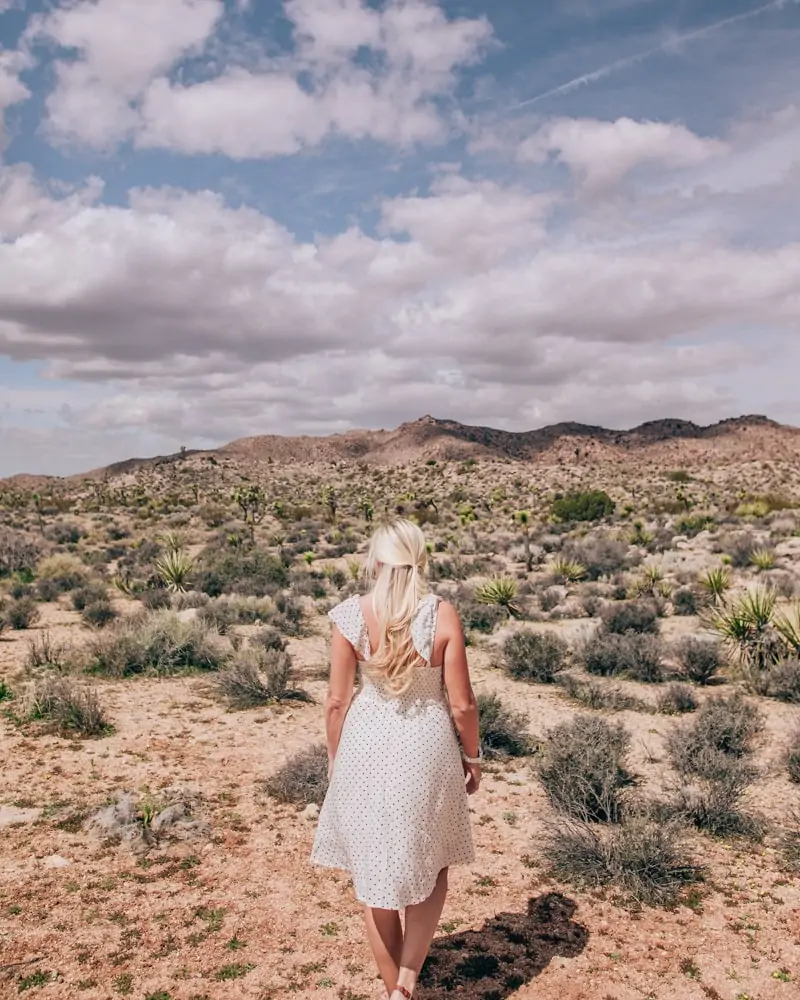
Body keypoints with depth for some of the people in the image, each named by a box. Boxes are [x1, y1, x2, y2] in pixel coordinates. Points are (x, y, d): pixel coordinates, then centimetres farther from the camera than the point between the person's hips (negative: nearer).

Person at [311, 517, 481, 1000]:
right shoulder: (443, 615, -14)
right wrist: (472, 756, 7)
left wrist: (336, 759, 10)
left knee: (376, 873, 19)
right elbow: (462, 703, -10)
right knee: (431, 866, 23)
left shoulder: (351, 615, -11)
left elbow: (337, 701, -6)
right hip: (426, 748, -1)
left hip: (366, 746, 1)